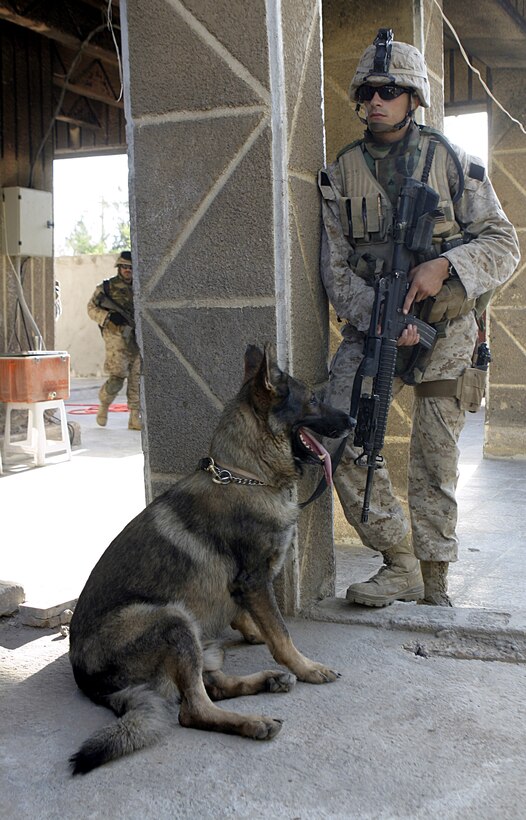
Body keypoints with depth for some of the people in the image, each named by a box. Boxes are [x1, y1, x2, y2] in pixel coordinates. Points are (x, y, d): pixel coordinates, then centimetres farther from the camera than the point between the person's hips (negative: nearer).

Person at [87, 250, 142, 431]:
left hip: (139, 338, 4)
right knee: (118, 377, -9)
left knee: (137, 379, 2)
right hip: (117, 337, -4)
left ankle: (135, 418, 7)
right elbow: (92, 308, 4)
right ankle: (104, 405, 19)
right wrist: (109, 316, -13)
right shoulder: (107, 287, 2)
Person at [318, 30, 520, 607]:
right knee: (336, 438, -16)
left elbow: (503, 243, -1)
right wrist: (374, 317, -16)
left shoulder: (452, 162, 1)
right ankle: (400, 565, -2)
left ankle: (433, 583, 21)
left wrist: (446, 265, -20)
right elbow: (335, 265, 1)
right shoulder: (342, 171, 5)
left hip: (444, 329, -1)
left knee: (435, 462, 4)